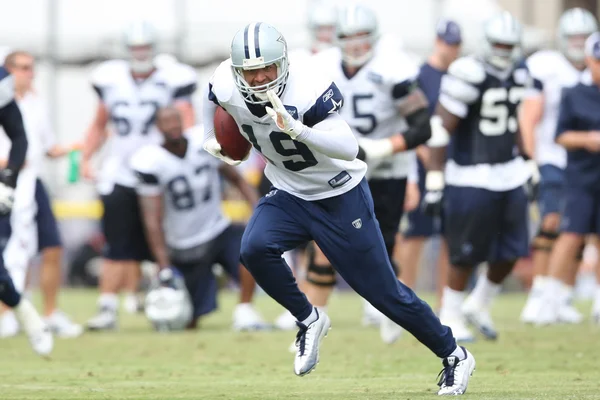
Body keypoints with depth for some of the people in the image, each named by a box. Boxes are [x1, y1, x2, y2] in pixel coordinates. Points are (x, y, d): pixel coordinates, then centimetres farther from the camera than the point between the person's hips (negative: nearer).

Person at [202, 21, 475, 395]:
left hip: (341, 197, -5)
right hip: (289, 196, 5)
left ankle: (454, 357, 21)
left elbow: (349, 148, -42)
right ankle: (309, 321, 0)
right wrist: (209, 139, 9)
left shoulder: (309, 90, -32)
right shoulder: (227, 88, -15)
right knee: (255, 249, -25)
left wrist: (296, 129, -53)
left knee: (383, 290, 1)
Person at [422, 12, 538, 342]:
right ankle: (450, 318, 19)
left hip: (509, 177, 7)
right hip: (472, 178, -7)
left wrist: (529, 169, 21)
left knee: (510, 252, 8)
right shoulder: (470, 76, -16)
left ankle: (478, 306, 31)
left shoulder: (519, 78, 6)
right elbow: (441, 130, -15)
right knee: (466, 255, 1)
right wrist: (434, 182, -17)